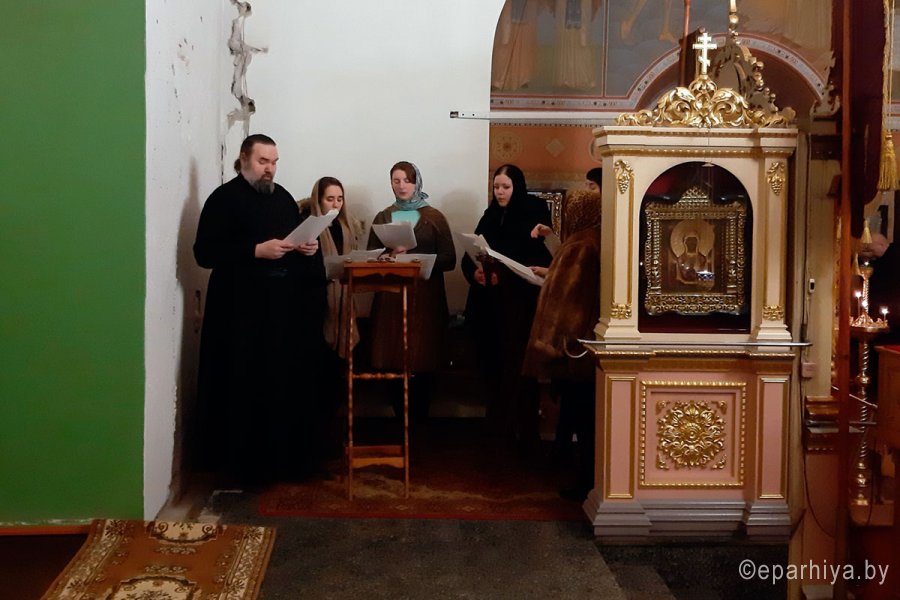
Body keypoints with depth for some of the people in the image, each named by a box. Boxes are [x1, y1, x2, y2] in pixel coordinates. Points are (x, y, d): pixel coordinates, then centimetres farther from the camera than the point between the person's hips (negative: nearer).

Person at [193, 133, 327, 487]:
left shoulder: (283, 197, 17)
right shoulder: (224, 198, -4)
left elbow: (299, 238, 26)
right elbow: (204, 252, -12)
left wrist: (309, 248, 2)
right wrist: (257, 250, -19)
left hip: (285, 307, 6)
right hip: (242, 310, -6)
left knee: (287, 384, 8)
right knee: (243, 388, -4)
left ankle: (283, 458, 19)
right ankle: (239, 465, 6)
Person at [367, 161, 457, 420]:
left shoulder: (434, 217, 5)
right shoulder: (382, 218, 13)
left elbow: (449, 260, -2)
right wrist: (390, 255, -14)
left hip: (425, 300, -2)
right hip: (390, 299, 2)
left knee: (422, 362, -5)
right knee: (392, 362, -2)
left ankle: (418, 420, 9)